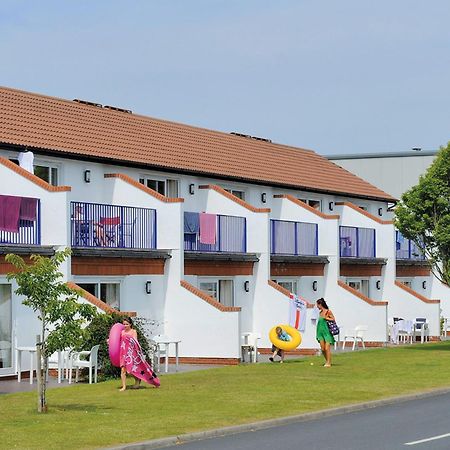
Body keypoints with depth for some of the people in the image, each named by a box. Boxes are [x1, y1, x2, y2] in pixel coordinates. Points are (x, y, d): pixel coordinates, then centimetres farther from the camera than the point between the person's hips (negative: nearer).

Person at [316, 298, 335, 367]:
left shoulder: (328, 311, -7)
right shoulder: (320, 312, 12)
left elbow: (333, 319, -7)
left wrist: (326, 318, -16)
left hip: (327, 332, -6)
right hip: (321, 332, 6)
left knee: (327, 348, -9)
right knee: (322, 349, 5)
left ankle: (328, 363, -1)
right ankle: (327, 361, 20)